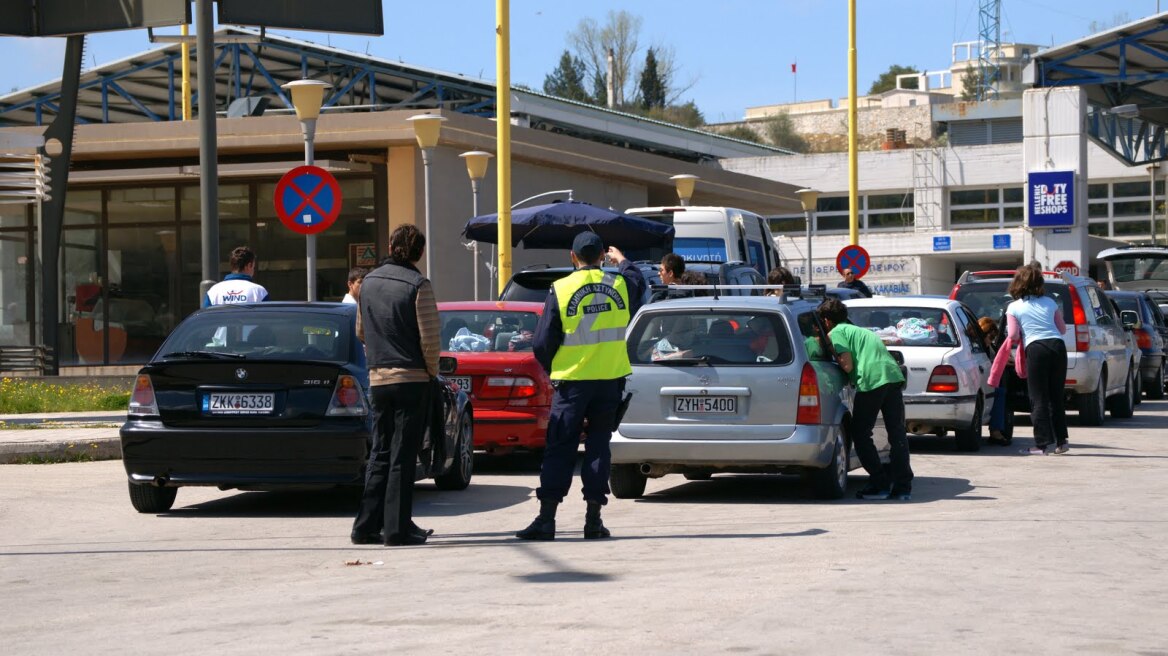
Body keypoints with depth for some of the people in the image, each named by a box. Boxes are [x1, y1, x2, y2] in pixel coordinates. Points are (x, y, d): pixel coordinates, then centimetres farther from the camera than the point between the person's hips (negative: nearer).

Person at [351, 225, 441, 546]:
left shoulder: (369, 282, 7)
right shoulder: (417, 285, -11)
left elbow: (361, 331, 16)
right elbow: (429, 338, -14)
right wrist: (432, 372, 0)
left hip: (378, 378, 5)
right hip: (412, 378, -5)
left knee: (380, 453, 12)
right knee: (403, 455, -2)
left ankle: (367, 525, 11)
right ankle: (397, 528, -1)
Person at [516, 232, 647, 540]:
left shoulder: (560, 290, -8)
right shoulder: (620, 285, 0)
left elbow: (543, 343, -5)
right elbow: (639, 283, 27)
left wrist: (551, 369, 13)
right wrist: (621, 260, 44)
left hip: (572, 380, -2)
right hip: (611, 378, 2)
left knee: (559, 448, 2)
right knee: (598, 445, 8)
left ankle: (546, 518, -3)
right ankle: (594, 520, 5)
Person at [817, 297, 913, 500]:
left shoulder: (836, 332, 8)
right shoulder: (860, 331, 32)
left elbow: (847, 365, -2)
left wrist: (835, 356, 17)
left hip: (871, 379, -7)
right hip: (894, 375, 7)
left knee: (861, 434, 6)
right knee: (897, 433, 6)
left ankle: (880, 483, 2)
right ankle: (903, 486, 3)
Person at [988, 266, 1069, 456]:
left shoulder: (1013, 307, 8)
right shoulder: (1050, 302, 17)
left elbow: (1013, 336, 2)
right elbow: (1062, 329, 20)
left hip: (1035, 349, -4)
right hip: (1058, 347, 4)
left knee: (1038, 399, -1)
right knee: (1056, 396, 13)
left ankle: (1041, 444, -5)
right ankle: (1061, 442, 16)